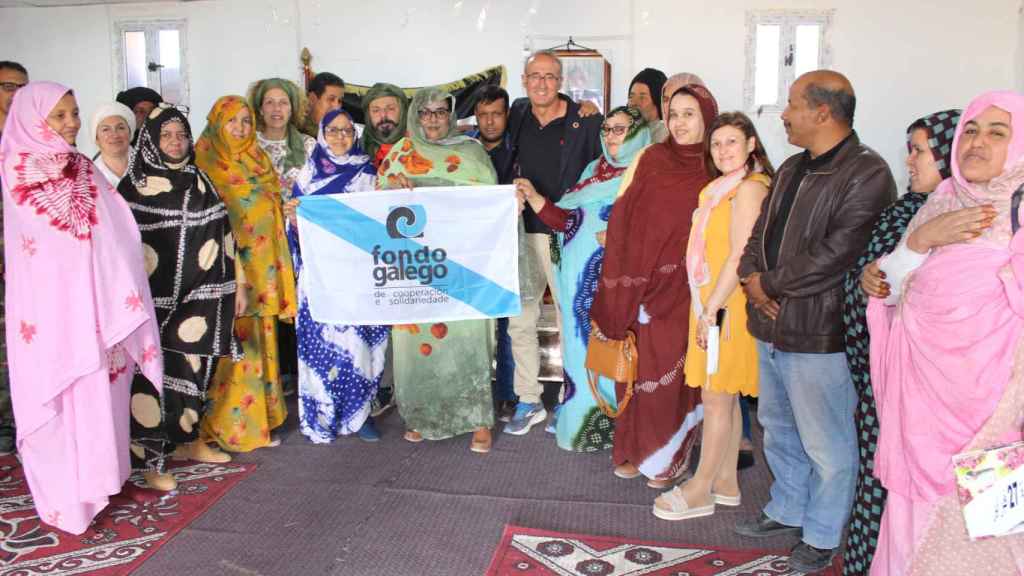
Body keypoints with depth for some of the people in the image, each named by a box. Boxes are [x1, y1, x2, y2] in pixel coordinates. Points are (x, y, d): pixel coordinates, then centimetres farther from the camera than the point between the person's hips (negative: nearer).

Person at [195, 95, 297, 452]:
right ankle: (228, 426, 6)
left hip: (260, 269, 6)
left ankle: (258, 421, 20)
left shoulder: (259, 161, 14)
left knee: (259, 343, 10)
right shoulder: (205, 165, -4)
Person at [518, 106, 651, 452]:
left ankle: (611, 422, 8)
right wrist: (534, 198, 0)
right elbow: (567, 220, 11)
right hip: (580, 275, 6)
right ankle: (585, 418, 19)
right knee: (583, 344, 9)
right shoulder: (595, 169, 18)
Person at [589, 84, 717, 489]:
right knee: (639, 369, 8)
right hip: (642, 284, 2)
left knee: (672, 370, 3)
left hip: (683, 290, -1)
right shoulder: (649, 159, 3)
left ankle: (669, 457, 21)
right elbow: (622, 220, 1)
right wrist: (622, 286, -5)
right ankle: (635, 448, 24)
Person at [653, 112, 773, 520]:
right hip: (712, 303, 9)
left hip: (726, 306, -9)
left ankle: (701, 490, 8)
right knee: (725, 397, 13)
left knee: (716, 397, -1)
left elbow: (739, 257, -19)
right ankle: (726, 483, 23)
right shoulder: (725, 188, 16)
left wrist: (712, 311, -18)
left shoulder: (748, 189, -13)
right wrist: (707, 309, 12)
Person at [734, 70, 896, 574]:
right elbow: (761, 231, 13)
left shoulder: (867, 174, -16)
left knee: (826, 443, 8)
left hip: (819, 334, -8)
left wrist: (768, 283, -15)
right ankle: (788, 510, 43)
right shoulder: (792, 169, 12)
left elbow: (834, 255, -24)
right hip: (772, 325, 9)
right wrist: (751, 277, -6)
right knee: (778, 428, 23)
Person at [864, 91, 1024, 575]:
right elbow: (891, 291, 6)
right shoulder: (941, 202, 8)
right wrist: (922, 238, -10)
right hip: (921, 394, 4)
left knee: (975, 533, 3)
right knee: (914, 525, 14)